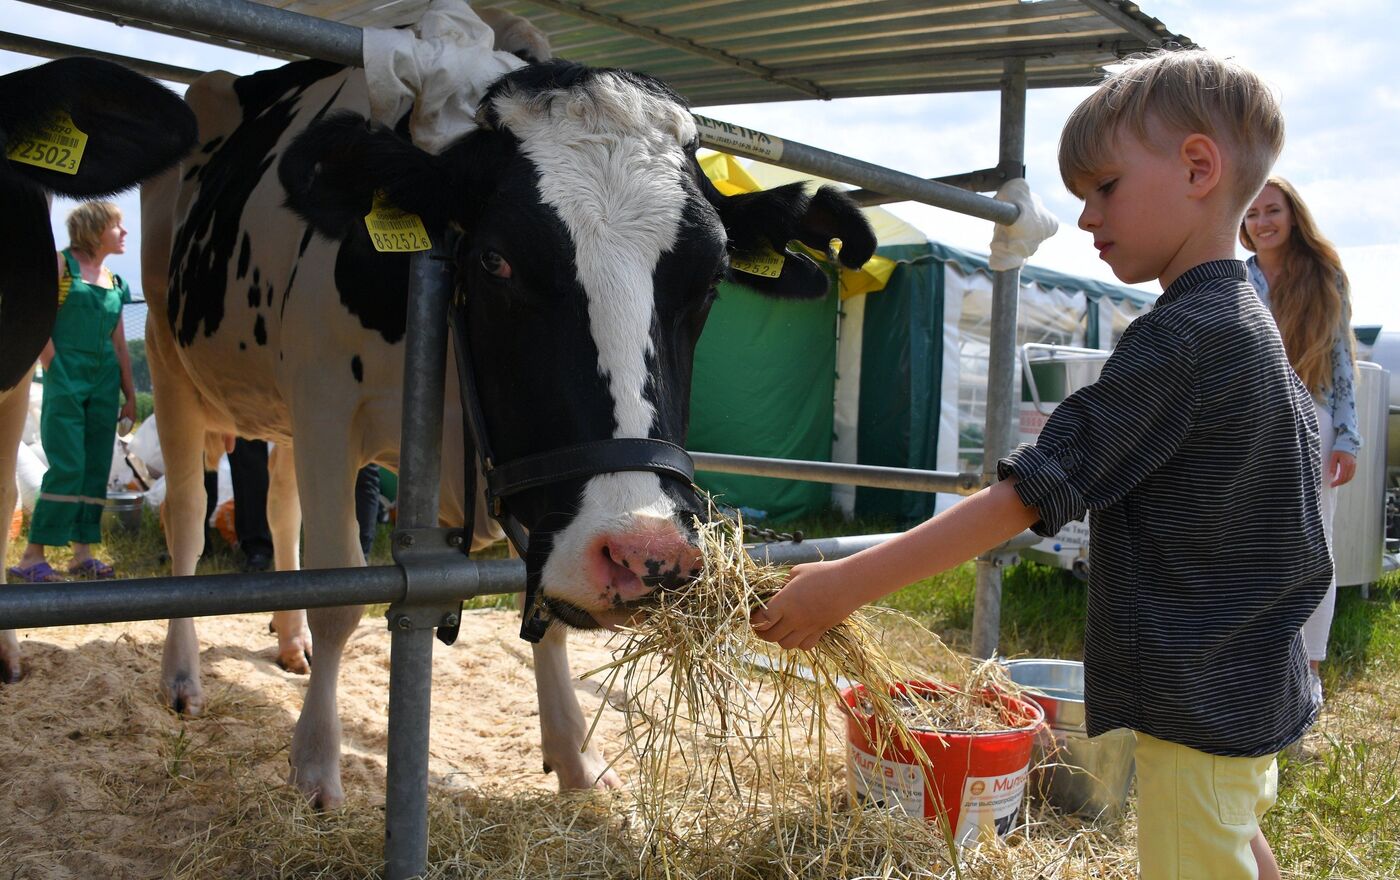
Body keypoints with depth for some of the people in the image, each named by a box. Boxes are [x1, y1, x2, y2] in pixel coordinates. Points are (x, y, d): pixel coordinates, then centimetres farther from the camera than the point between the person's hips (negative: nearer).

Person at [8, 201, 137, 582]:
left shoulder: (114, 281, 16)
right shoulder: (61, 263, 0)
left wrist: (130, 395, 13)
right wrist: (55, 369, -14)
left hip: (104, 380, 6)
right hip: (66, 379, -6)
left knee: (96, 469, 3)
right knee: (67, 467, -12)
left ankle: (83, 553, 9)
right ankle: (33, 556, -6)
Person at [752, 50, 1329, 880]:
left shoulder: (1181, 337, -23)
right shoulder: (1254, 324, 8)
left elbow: (1035, 489, -29)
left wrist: (849, 582, -30)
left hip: (1200, 701, -10)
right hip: (1253, 684, 10)